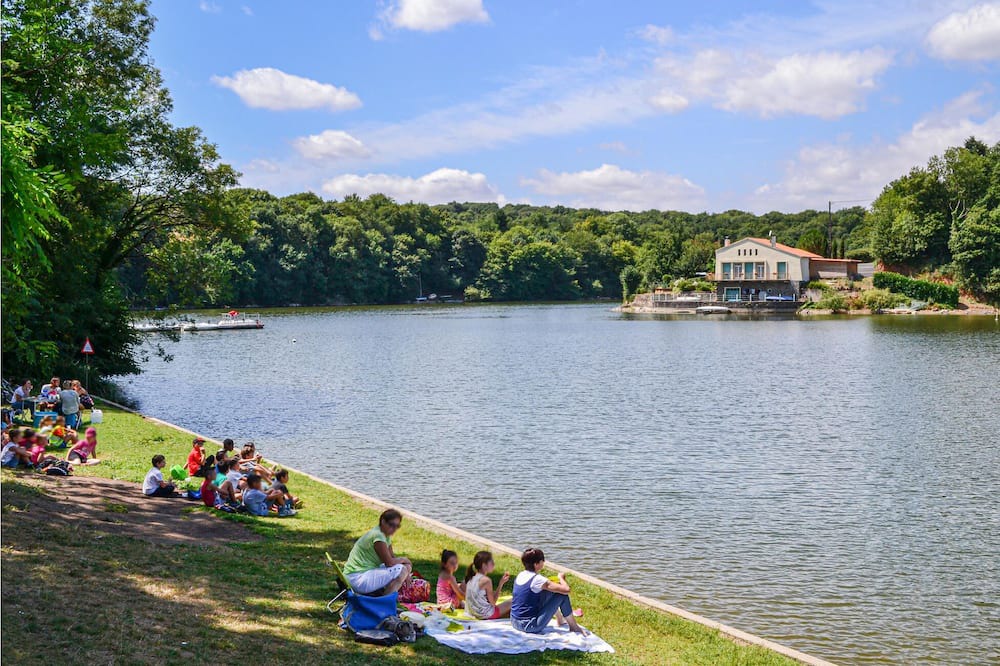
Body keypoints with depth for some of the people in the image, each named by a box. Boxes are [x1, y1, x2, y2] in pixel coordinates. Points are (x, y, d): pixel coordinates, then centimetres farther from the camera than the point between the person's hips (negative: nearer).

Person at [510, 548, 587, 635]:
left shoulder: (520, 575, 5)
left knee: (548, 592, 23)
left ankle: (560, 619, 39)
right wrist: (561, 578, 0)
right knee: (562, 594, -4)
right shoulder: (537, 579, -19)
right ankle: (574, 627, 11)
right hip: (529, 626, -8)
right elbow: (566, 589, -19)